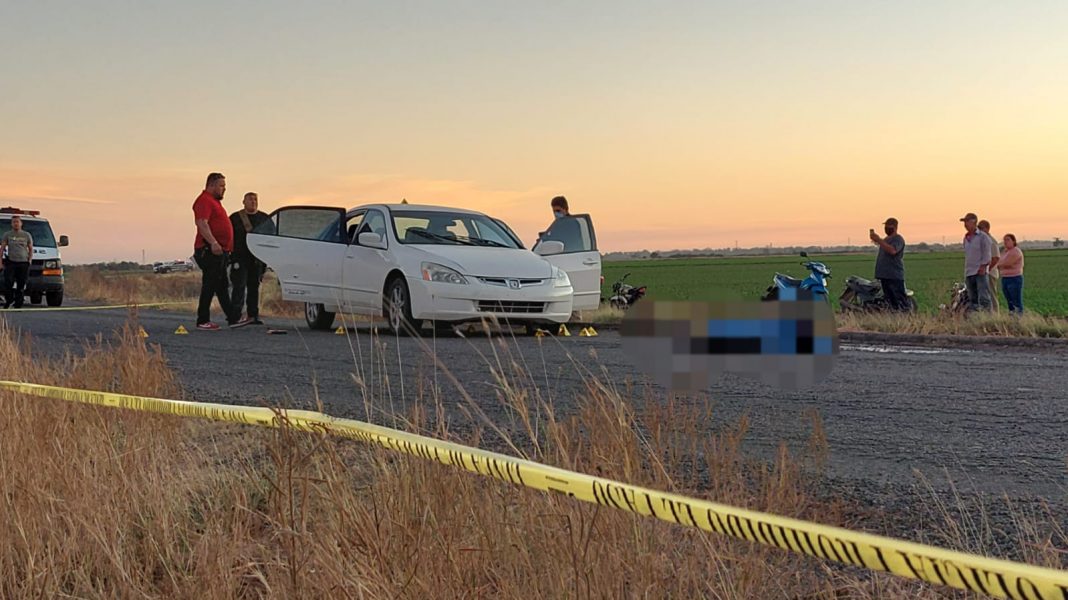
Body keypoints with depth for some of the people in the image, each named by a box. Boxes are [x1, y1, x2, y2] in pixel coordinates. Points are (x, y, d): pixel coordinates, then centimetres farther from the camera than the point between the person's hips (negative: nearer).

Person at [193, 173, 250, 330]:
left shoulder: (214, 201, 22)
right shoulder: (204, 201, -12)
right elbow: (201, 223, -25)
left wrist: (227, 248, 29)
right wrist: (213, 243, -35)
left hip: (219, 251, 11)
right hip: (210, 251, -11)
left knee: (222, 287, 10)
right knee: (209, 286, -7)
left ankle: (233, 319, 12)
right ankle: (202, 321, -1)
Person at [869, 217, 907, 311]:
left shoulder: (898, 239, -8)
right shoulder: (886, 239, 21)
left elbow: (892, 250, -27)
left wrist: (879, 240, -26)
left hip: (895, 276, -9)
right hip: (884, 275, 9)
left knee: (900, 299, -14)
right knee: (890, 300, 11)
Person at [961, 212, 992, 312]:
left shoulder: (983, 237, -3)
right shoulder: (966, 238, 17)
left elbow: (986, 254, -7)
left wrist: (983, 266, -15)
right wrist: (965, 270, 14)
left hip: (980, 272, -7)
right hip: (969, 272, 7)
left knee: (983, 299, -11)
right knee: (972, 299, 8)